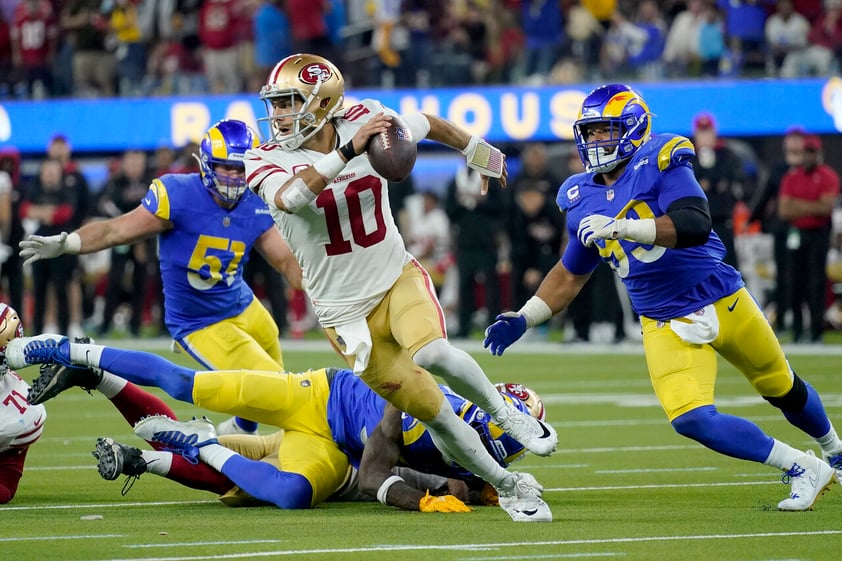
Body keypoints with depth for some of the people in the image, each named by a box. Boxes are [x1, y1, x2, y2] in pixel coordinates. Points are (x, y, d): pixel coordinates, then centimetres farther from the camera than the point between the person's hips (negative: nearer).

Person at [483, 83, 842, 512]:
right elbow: (570, 275, 16)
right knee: (690, 420, -17)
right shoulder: (583, 200, 4)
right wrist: (522, 319, 5)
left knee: (782, 389, 16)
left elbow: (694, 225, -30)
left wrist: (619, 226, -37)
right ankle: (801, 469, 0)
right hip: (667, 325, 4)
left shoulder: (659, 163, -14)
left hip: (722, 300, -3)